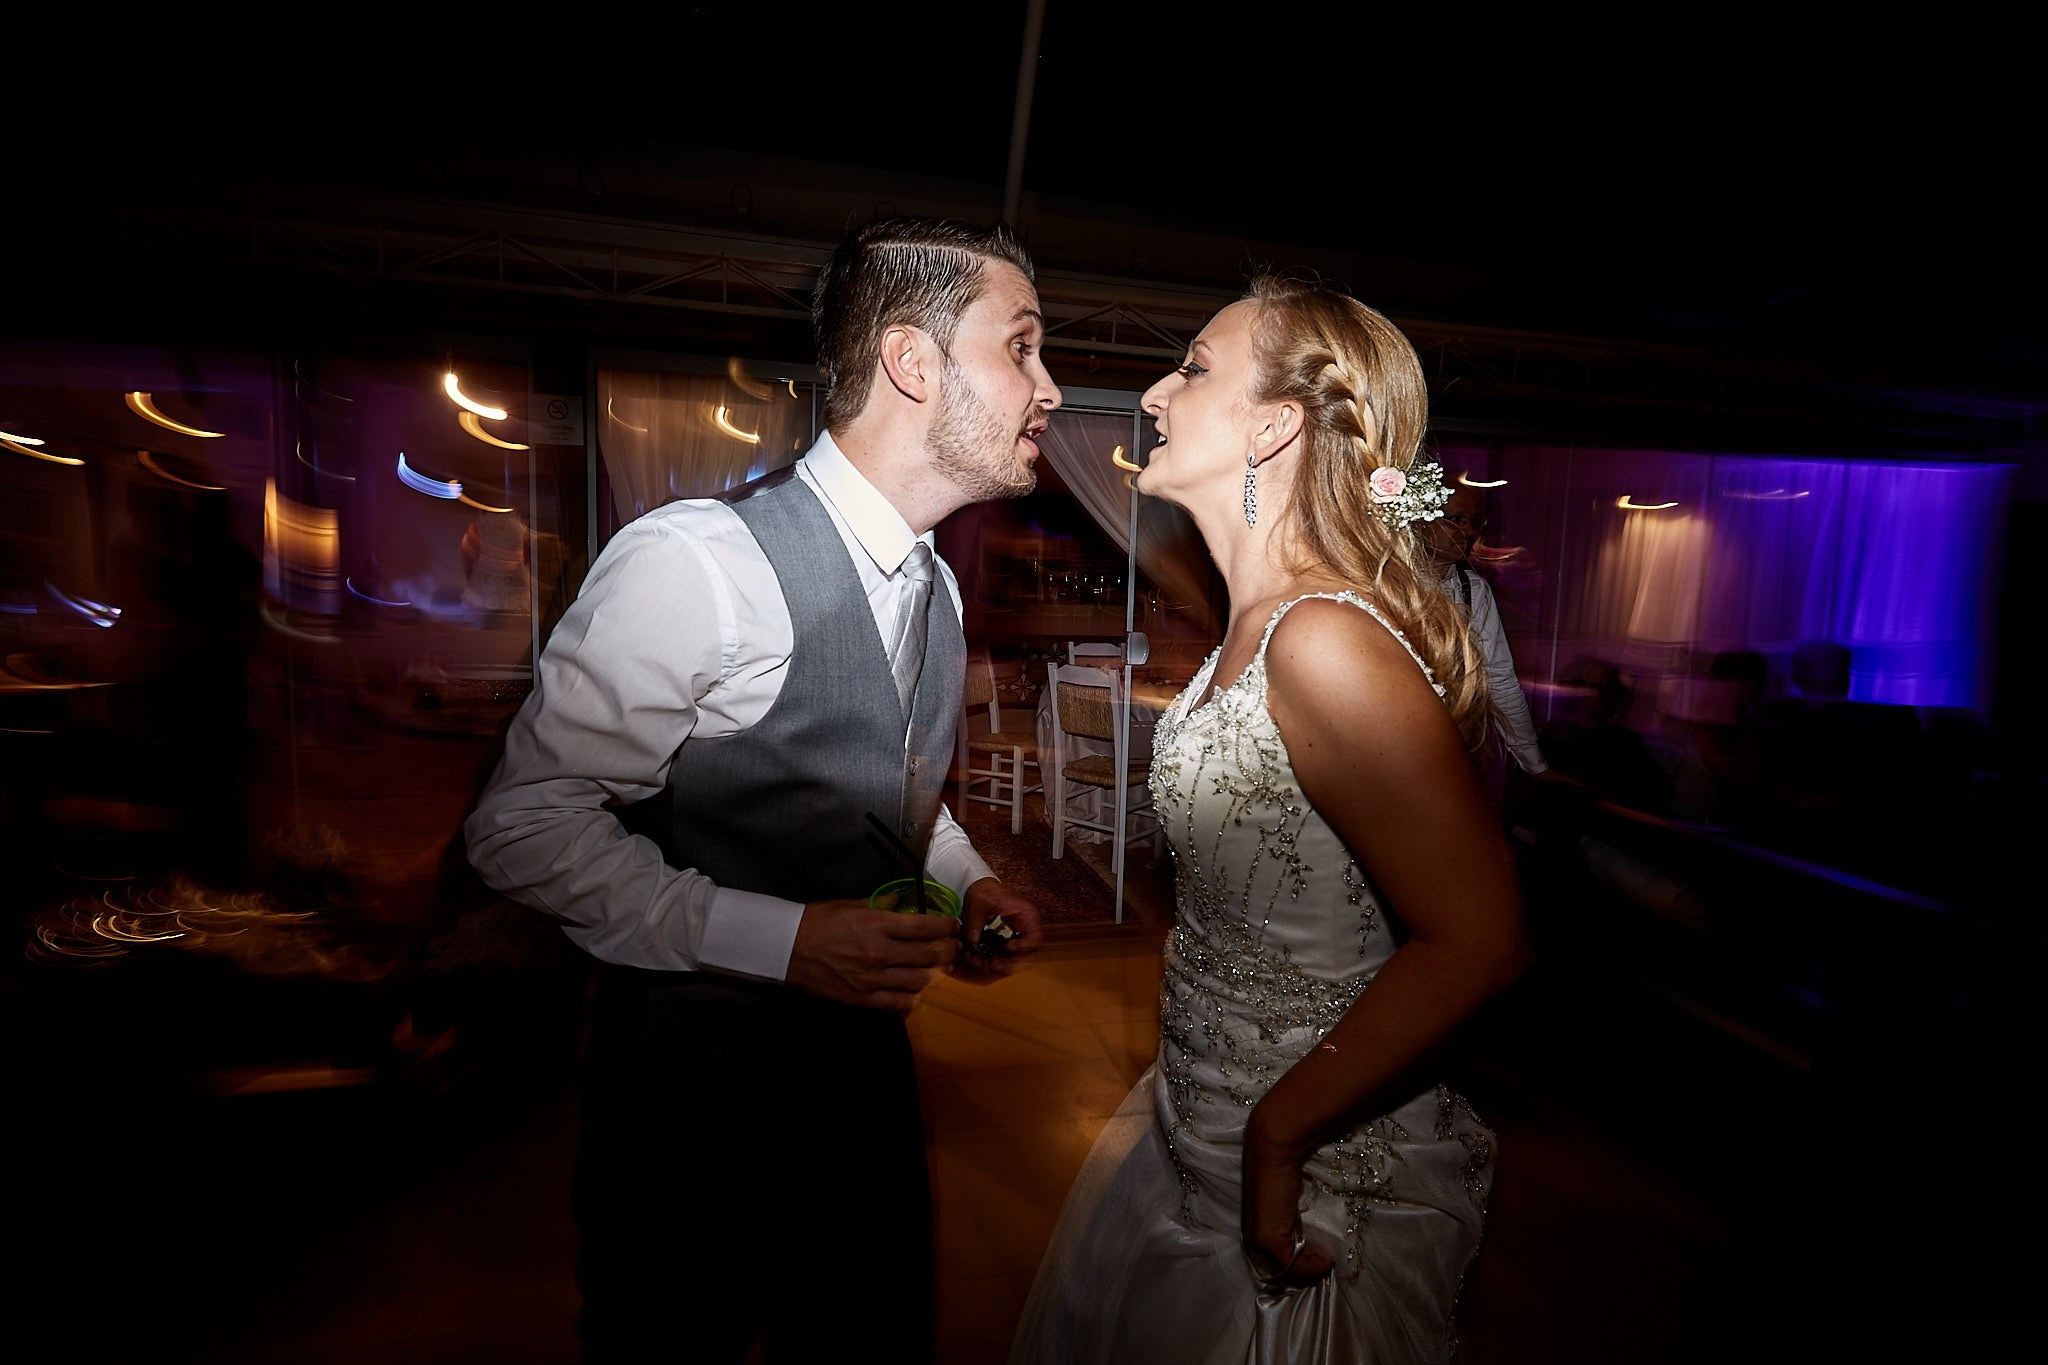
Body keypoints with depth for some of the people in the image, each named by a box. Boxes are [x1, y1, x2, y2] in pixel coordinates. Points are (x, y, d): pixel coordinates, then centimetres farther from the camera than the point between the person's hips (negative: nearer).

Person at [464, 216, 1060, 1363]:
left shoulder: (935, 589, 3)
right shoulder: (696, 564, -25)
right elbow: (524, 827, -20)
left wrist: (969, 885, -3)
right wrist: (781, 939, -27)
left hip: (866, 1057, 7)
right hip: (694, 1083, -7)